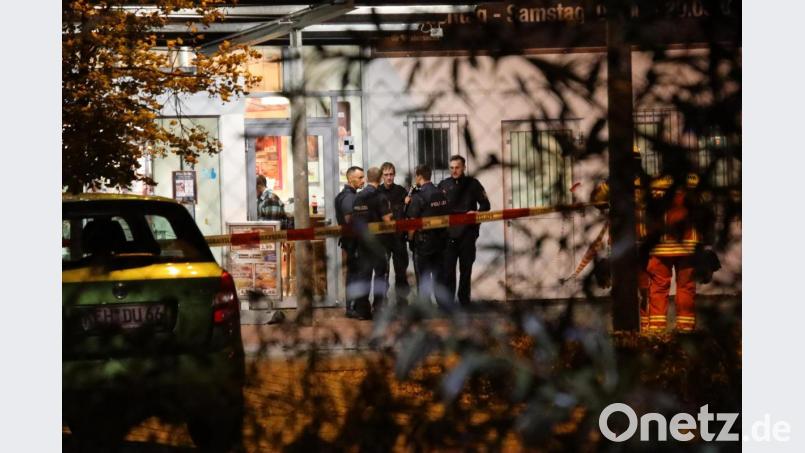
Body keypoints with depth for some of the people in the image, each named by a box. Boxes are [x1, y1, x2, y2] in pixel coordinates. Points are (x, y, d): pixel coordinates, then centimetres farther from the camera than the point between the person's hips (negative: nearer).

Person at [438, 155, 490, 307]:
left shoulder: (472, 184, 3)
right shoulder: (443, 185, 7)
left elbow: (485, 205, 3)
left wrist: (476, 213, -16)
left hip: (467, 233, 0)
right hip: (448, 233, 0)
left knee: (466, 269, 7)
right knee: (448, 269, -4)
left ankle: (464, 301, 15)